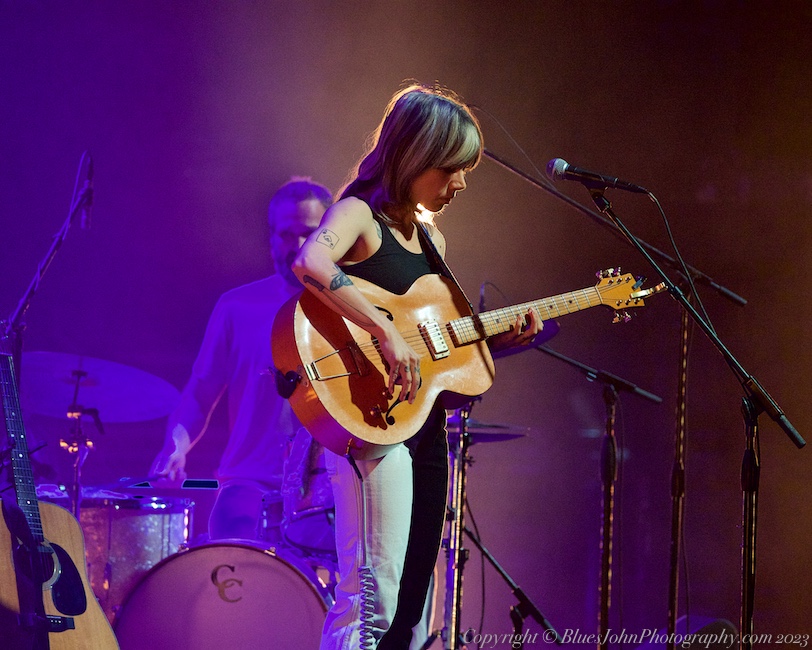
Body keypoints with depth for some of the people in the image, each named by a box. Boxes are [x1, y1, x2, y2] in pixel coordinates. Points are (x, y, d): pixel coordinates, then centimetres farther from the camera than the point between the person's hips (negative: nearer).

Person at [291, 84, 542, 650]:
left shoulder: (432, 240, 18)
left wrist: (495, 336, 9)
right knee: (371, 601, -16)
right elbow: (310, 263, -30)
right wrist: (386, 331, -33)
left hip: (425, 426, 9)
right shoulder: (360, 215, -7)